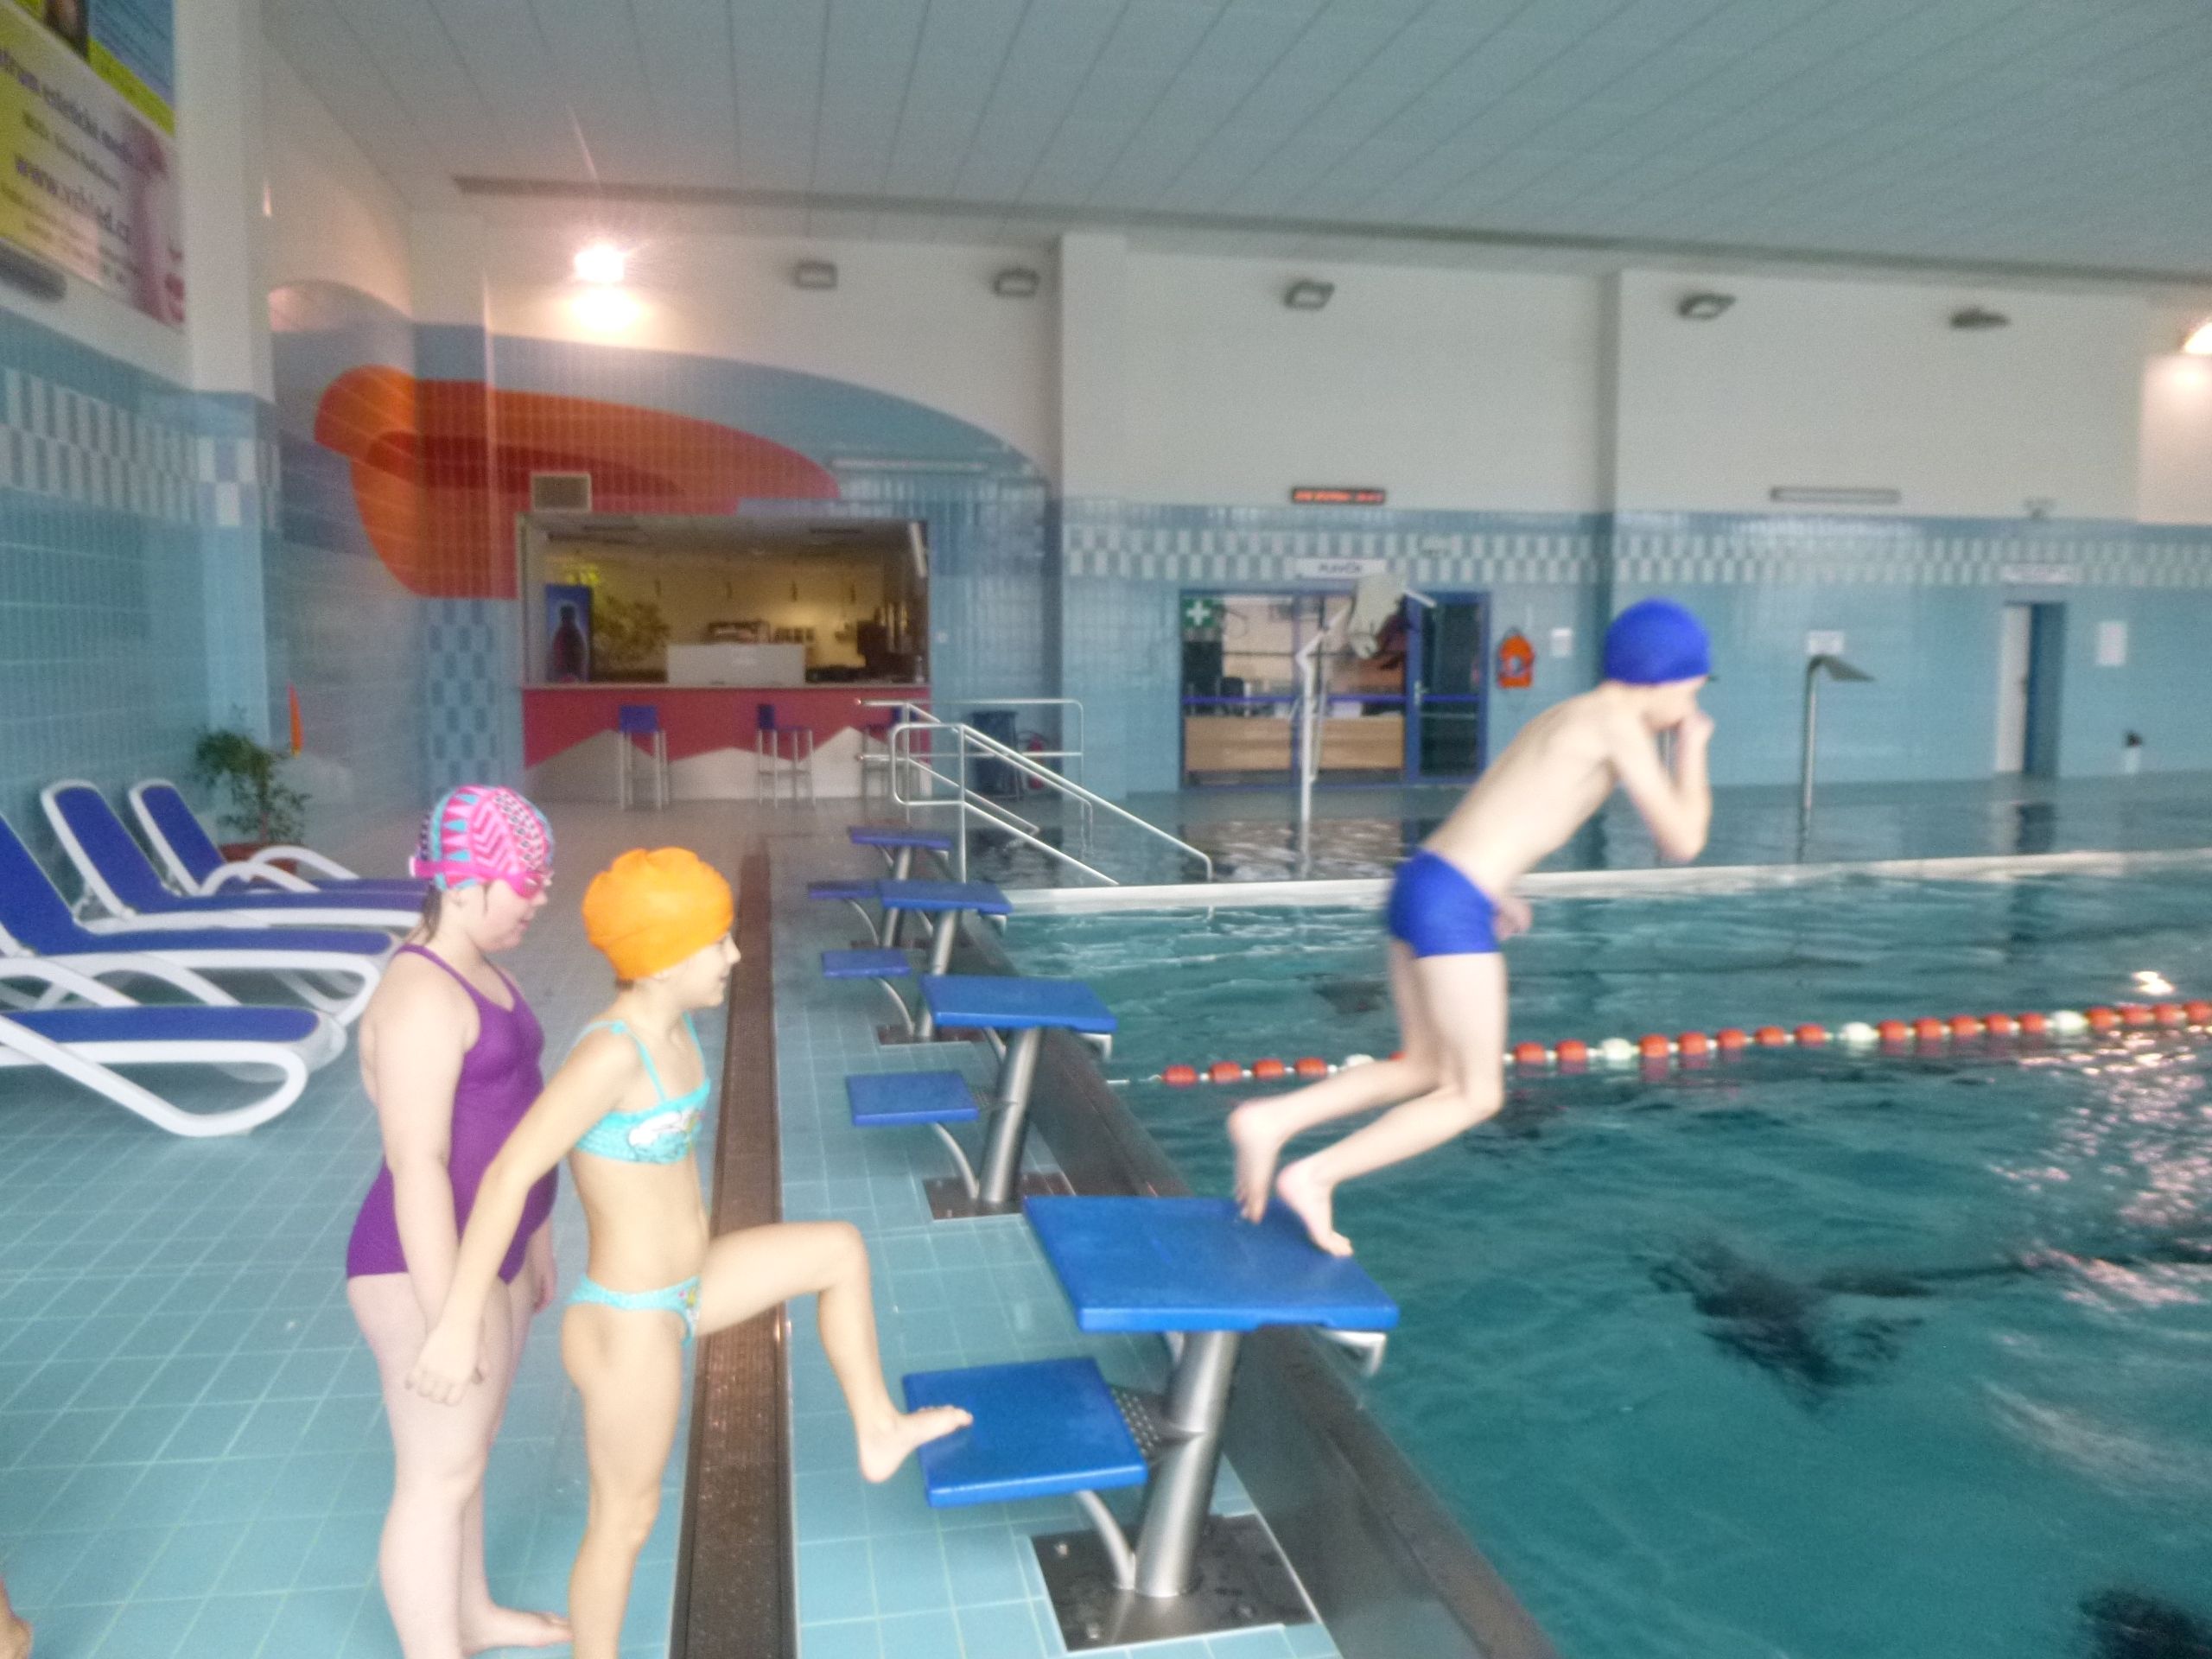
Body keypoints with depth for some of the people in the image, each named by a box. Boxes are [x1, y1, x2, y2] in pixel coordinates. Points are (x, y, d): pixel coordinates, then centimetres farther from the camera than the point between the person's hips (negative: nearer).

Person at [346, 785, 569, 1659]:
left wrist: (532, 1235, 21)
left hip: (489, 1247, 10)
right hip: (434, 1266, -10)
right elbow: (416, 1166, -27)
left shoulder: (475, 972, 6)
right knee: (439, 1476, 6)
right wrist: (449, 1323, -24)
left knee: (467, 1444, 25)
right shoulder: (422, 998, -25)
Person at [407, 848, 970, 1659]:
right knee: (627, 1519, 12)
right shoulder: (612, 1050, -30)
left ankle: (877, 1432, 30)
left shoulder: (669, 1024, -2)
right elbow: (507, 1174, -31)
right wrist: (459, 1325, -27)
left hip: (677, 1289, 8)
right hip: (631, 1326, -8)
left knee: (841, 1249, 14)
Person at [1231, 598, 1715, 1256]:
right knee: (1475, 1095, 4)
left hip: (1419, 881, 9)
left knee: (1424, 1071, 19)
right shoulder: (1620, 724, -6)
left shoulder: (1564, 716, 22)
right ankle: (1315, 1176, -2)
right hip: (1453, 907, -9)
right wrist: (1692, 750, 8)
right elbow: (1682, 842, -4)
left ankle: (1270, 1120, 8)